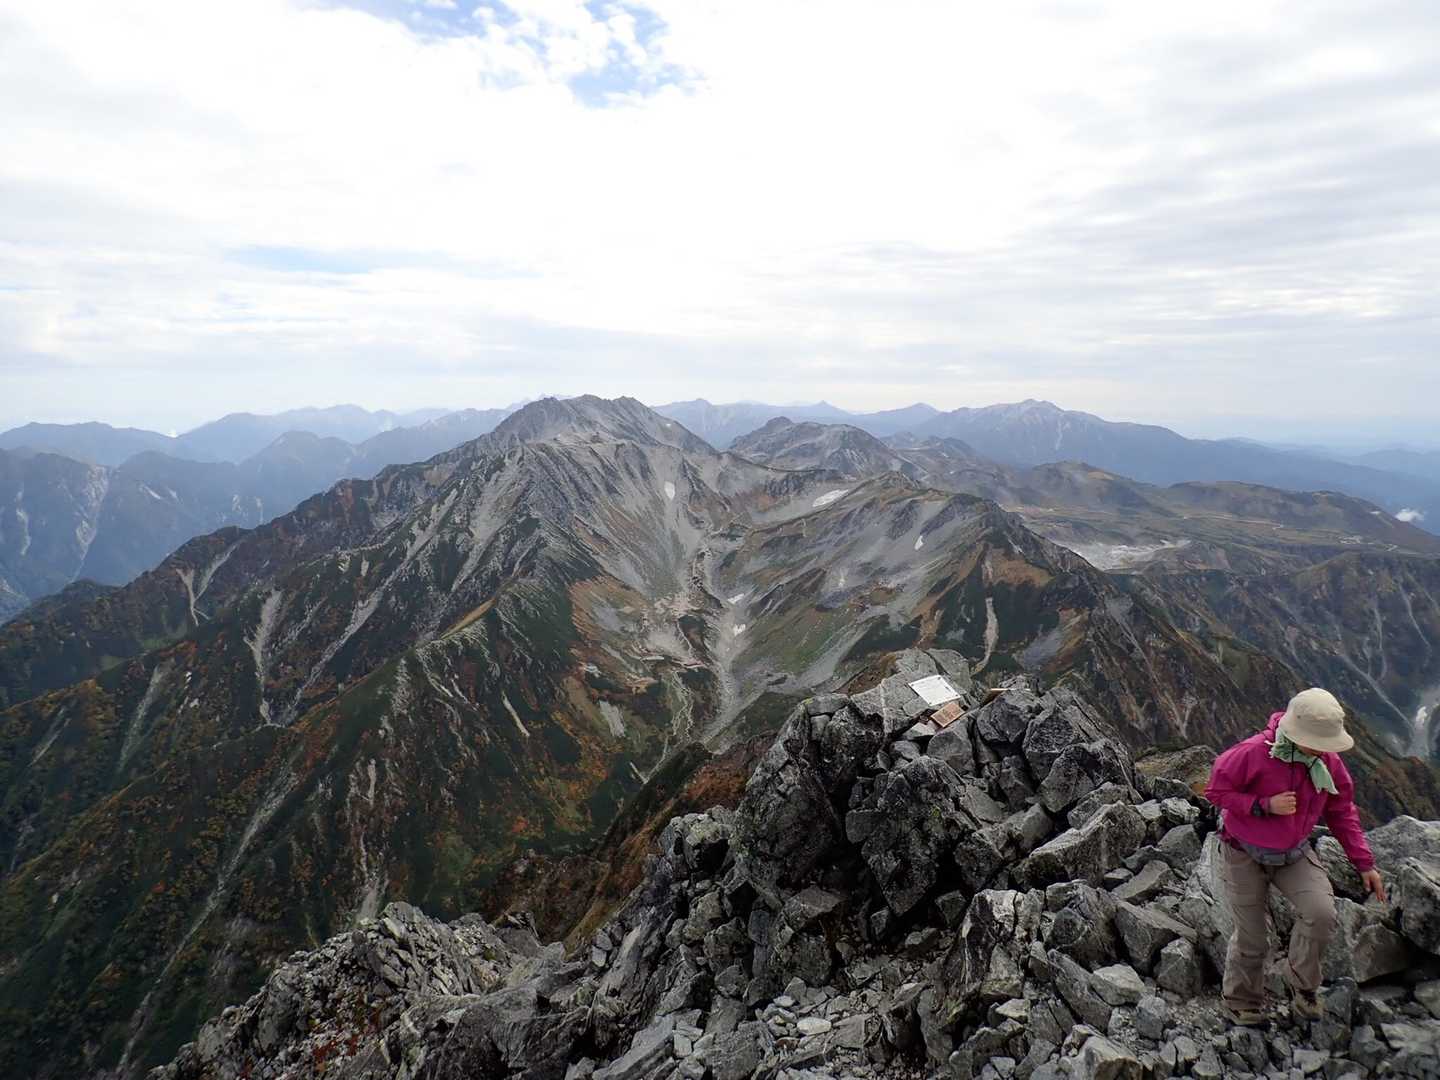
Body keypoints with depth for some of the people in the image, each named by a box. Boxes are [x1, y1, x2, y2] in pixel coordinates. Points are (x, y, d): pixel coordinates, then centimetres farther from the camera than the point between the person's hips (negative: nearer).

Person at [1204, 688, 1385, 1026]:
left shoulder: (1329, 763, -10)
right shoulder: (1253, 753, -28)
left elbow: (1341, 813, 5)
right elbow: (1216, 790, -19)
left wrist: (1364, 864, 5)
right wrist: (1266, 805, -29)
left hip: (1294, 855, 4)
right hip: (1246, 856, -4)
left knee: (1322, 913, -18)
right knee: (1251, 937, 5)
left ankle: (1300, 982, 11)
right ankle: (1242, 1002, 31)